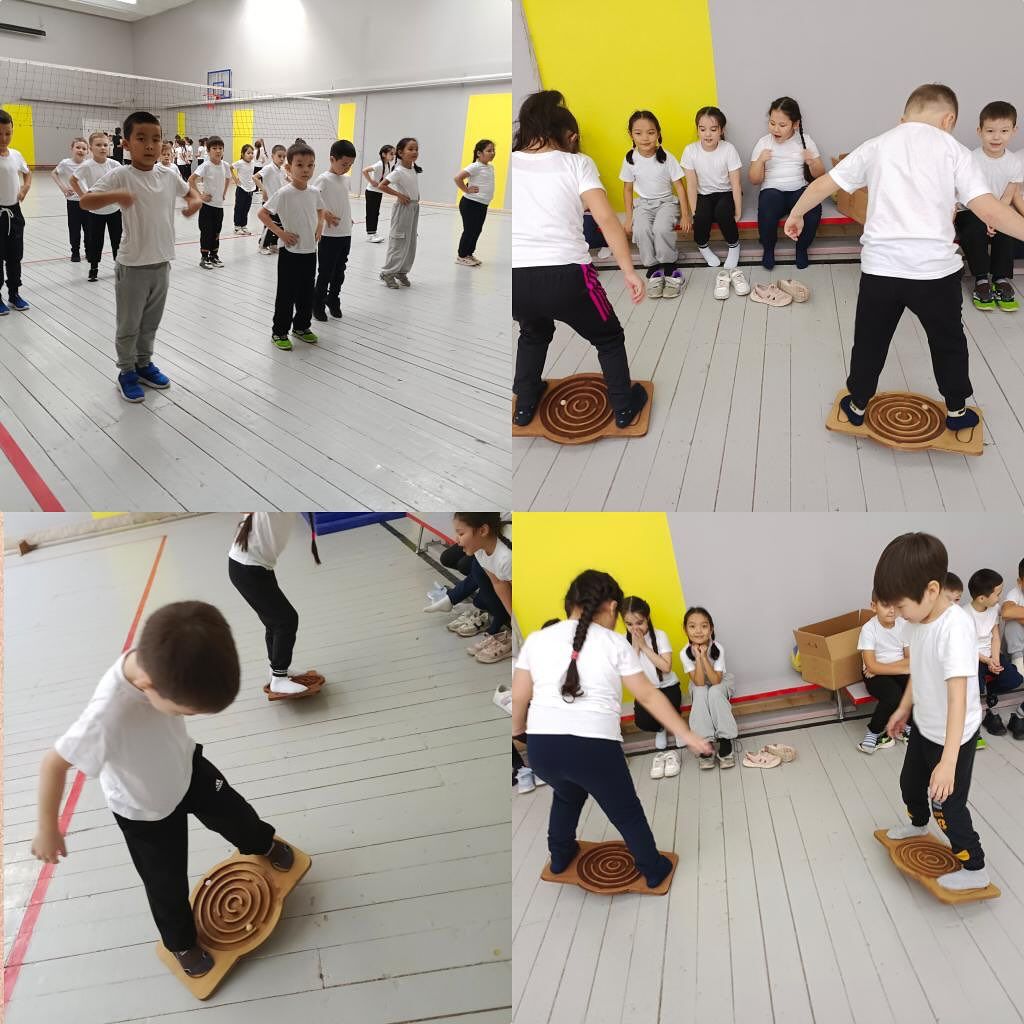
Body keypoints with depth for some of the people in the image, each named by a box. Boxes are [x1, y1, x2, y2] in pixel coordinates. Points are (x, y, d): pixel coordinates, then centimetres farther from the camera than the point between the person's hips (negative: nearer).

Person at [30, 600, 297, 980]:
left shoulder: (158, 659, -33)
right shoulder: (107, 718, -49)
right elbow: (54, 765, -31)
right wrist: (48, 829, -16)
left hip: (186, 768, 5)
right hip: (145, 812, -4)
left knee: (233, 813, 28)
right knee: (167, 883, 18)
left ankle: (263, 844, 62)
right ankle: (182, 943, 49)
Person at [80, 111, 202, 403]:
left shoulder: (169, 176, 2)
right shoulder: (120, 175, -13)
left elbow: (190, 191, 23)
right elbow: (85, 201, -21)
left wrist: (195, 201, -2)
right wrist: (116, 195, -38)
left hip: (162, 263, 5)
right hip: (132, 266, -5)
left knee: (151, 323, 19)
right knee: (129, 325, 7)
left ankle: (144, 363, 36)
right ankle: (127, 372, 23)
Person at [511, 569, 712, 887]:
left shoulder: (536, 639, 7)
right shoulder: (615, 643, 1)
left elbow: (519, 698, 10)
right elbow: (649, 696, 3)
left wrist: (518, 730, 29)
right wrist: (687, 736, 11)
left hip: (542, 746, 3)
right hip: (595, 748, -3)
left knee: (567, 794, 35)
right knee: (626, 811, 22)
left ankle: (560, 856, 49)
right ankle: (653, 870, 37)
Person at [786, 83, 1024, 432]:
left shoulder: (877, 145, 8)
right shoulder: (954, 150, 1)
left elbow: (823, 184, 12)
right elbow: (988, 210, -9)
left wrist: (796, 214, 28)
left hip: (881, 266, 1)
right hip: (936, 268, -1)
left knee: (870, 340, 21)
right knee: (948, 341, 21)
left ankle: (857, 406, 34)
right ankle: (956, 411, 34)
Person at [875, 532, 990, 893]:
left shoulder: (955, 629, -35)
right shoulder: (918, 619, -10)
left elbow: (958, 698, -39)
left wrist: (949, 761, -41)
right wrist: (904, 708, 20)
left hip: (954, 736, -8)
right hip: (923, 727, 9)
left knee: (947, 804, 5)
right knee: (910, 782, 28)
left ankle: (974, 870, 26)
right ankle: (918, 824, 57)